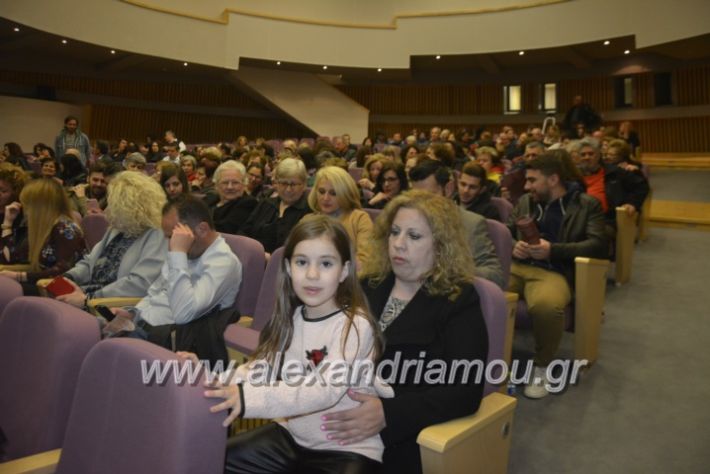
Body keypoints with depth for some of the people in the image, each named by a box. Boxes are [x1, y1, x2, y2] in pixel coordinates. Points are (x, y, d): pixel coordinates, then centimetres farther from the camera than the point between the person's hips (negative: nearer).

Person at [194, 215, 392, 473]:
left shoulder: (355, 325, -21)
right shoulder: (291, 319, 0)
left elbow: (326, 390, -32)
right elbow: (258, 368, -2)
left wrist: (249, 399, -42)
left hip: (348, 448, -5)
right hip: (293, 435, 6)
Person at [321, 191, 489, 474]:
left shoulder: (459, 302, -4)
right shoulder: (369, 285, 12)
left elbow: (465, 392, -13)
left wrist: (388, 414, -25)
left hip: (401, 437, -4)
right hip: (341, 418, 5)